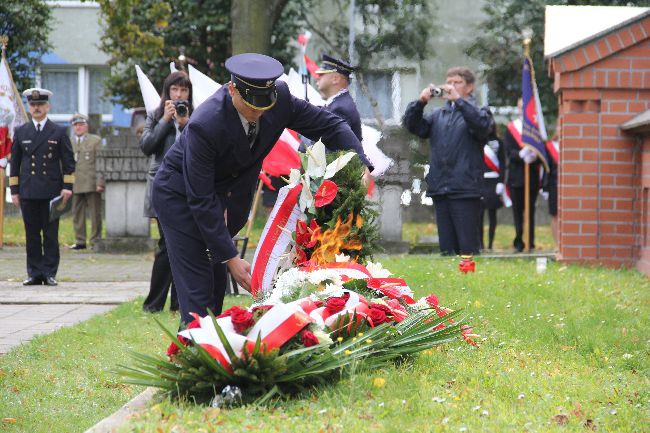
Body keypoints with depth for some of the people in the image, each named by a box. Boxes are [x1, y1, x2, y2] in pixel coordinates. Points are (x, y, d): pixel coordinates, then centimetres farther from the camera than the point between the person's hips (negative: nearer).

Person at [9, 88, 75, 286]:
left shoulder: (59, 132, 6)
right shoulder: (20, 132, 11)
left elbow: (69, 161, 5)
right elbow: (15, 163, 12)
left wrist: (67, 187, -4)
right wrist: (14, 190, 6)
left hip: (52, 192, -2)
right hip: (28, 192, 2)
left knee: (51, 235, -1)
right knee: (32, 234, 2)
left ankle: (49, 273, 3)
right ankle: (34, 273, 6)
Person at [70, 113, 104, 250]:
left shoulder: (95, 140, 3)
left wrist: (100, 182, -11)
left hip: (91, 184, -4)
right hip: (75, 186, 4)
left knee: (95, 215, -1)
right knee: (77, 215, 5)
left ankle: (95, 241, 5)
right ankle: (80, 241, 12)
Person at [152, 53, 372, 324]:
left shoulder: (280, 97, -20)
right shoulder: (204, 125, -35)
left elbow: (328, 125, -7)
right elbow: (200, 200, -30)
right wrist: (230, 258, -30)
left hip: (228, 194, 6)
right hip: (181, 196, -6)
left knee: (217, 288, 9)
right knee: (197, 293, -13)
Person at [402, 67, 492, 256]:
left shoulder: (477, 111, 4)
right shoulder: (438, 115, 18)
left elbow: (481, 124, -18)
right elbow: (412, 125, 8)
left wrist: (458, 99, -22)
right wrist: (420, 102, -8)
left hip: (465, 189, -5)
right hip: (440, 190, 5)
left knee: (468, 247, -7)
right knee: (446, 246, 9)